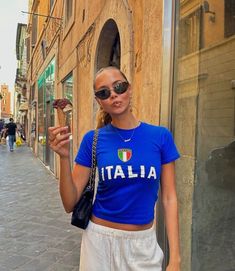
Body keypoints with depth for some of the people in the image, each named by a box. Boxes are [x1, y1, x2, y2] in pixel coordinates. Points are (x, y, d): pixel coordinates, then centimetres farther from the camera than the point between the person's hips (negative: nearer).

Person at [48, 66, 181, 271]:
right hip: (100, 238, 0)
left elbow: (169, 198, -4)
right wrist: (64, 157, -21)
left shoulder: (160, 136, -7)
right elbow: (70, 203, -7)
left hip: (144, 242, 0)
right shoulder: (93, 140, -8)